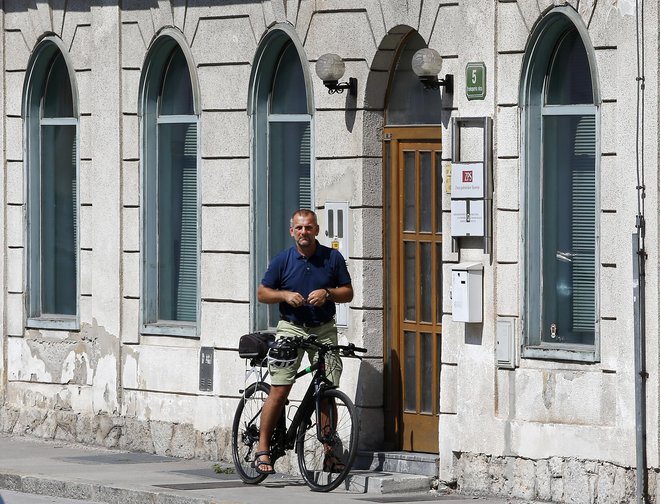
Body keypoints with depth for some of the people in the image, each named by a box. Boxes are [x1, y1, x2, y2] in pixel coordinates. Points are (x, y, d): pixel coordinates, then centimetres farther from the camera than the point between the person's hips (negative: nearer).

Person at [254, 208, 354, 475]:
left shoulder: (333, 258, 3)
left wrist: (327, 293, -12)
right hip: (291, 328, -1)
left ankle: (330, 450, 7)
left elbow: (348, 292, 7)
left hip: (324, 330, 1)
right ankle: (263, 449, -3)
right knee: (279, 391, -8)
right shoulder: (282, 260, 1)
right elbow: (262, 293, 7)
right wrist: (285, 295, -11)